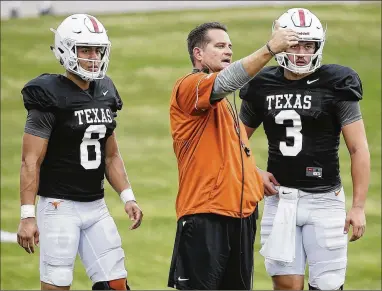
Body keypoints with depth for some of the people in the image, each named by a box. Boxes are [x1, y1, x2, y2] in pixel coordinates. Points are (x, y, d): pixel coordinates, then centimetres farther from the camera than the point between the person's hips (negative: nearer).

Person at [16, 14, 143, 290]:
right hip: (59, 206, -7)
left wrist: (128, 196, 7)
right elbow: (31, 162, -13)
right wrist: (27, 215, -18)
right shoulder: (50, 97, -11)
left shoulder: (104, 94, 10)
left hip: (96, 206, 7)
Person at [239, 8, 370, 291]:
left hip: (324, 200, -3)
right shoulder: (262, 87, 5)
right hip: (280, 198, 3)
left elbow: (359, 149, -5)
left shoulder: (335, 86, -4)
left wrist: (358, 206, -9)